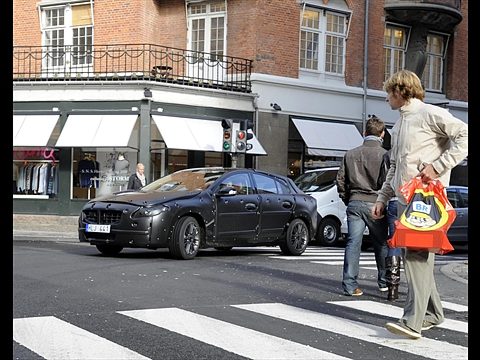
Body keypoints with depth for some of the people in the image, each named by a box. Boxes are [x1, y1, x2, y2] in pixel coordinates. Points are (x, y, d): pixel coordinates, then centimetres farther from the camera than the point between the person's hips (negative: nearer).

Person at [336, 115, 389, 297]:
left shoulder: (351, 154, 8)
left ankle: (350, 285, -6)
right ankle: (384, 282, 20)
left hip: (354, 203, 3)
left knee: (353, 243, 0)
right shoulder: (384, 154, -5)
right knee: (381, 243, 11)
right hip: (375, 204, -3)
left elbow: (340, 180, 10)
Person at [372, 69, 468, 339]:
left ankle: (413, 320, -22)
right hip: (404, 197, 9)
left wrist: (437, 166, -18)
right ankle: (433, 313, 19)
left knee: (417, 253, -16)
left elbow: (464, 135, -13)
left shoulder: (430, 114, -4)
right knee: (415, 254, 9)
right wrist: (382, 199, 24)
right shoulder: (399, 126, 24)